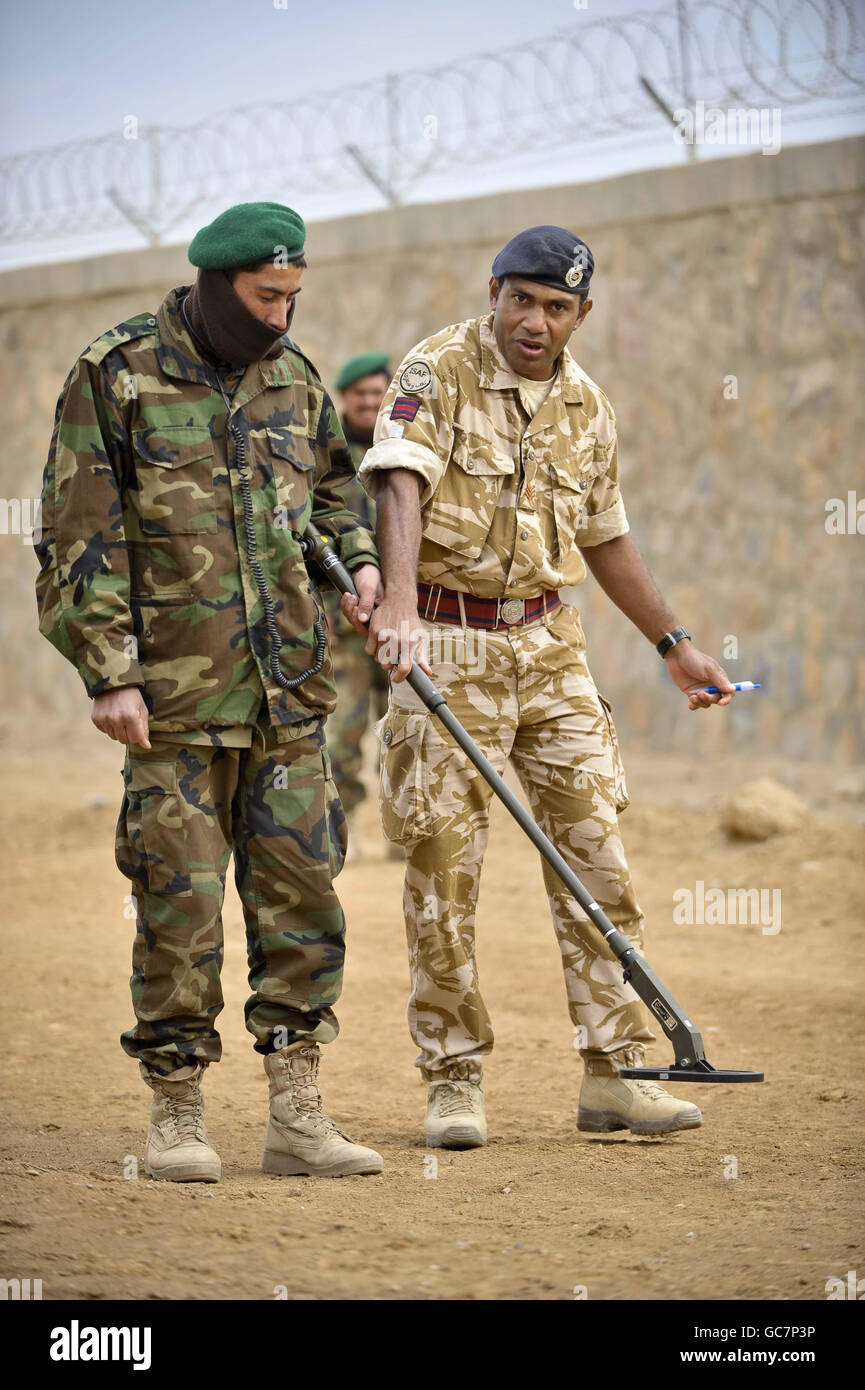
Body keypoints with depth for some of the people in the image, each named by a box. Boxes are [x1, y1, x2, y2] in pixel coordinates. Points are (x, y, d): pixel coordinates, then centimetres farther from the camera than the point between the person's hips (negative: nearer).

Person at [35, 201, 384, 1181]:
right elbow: (81, 537, -6)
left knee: (302, 888, 3)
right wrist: (109, 673, -11)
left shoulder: (293, 376, 11)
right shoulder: (115, 374, -4)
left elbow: (331, 481, 29)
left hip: (288, 690, 5)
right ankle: (176, 1117, 10)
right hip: (174, 693, -5)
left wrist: (358, 556, 9)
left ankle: (297, 1116, 9)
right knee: (180, 902, -1)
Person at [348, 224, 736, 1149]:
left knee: (596, 850, 1)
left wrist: (672, 642, 24)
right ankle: (454, 1080, 7)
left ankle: (613, 1074, 6)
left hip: (548, 645, 5)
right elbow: (401, 482, -24)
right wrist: (399, 603, -40)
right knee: (444, 866, -3)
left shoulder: (584, 404, 10)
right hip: (446, 645, -5)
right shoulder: (437, 371, -8)